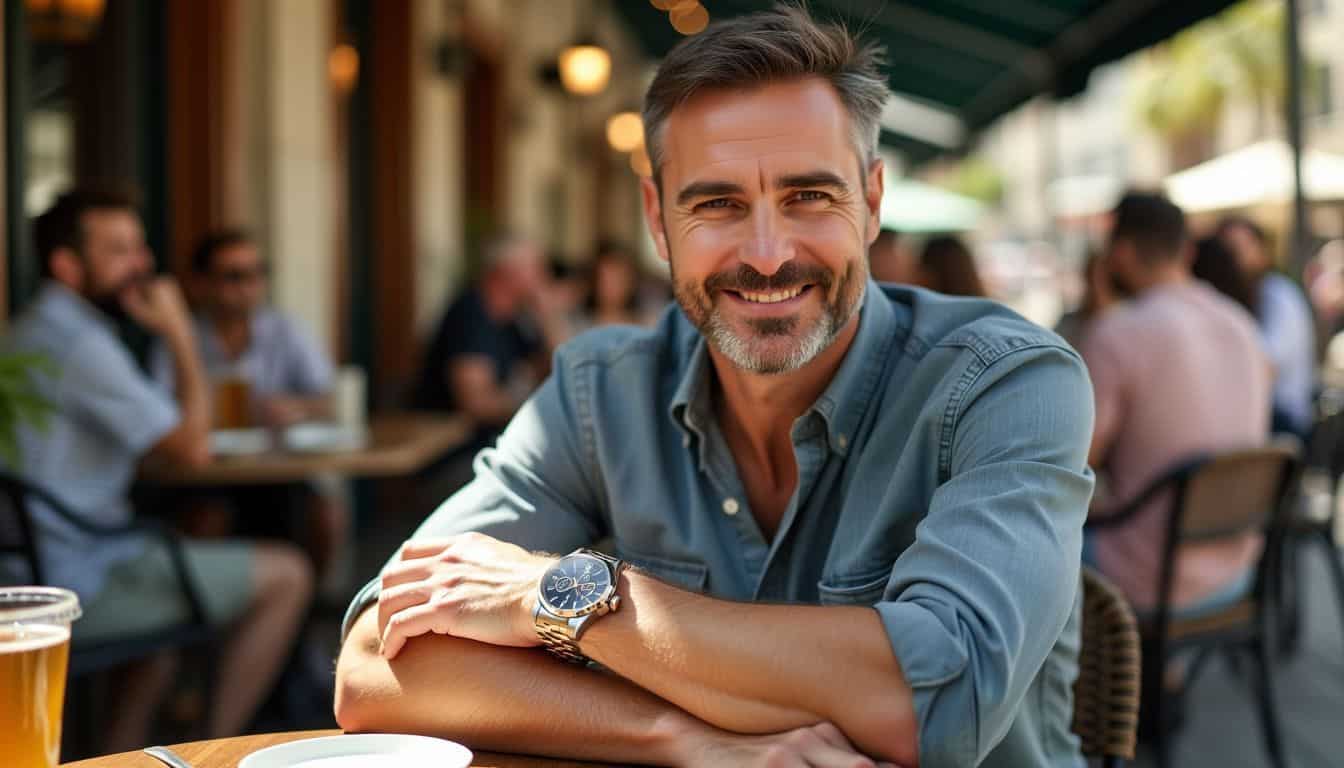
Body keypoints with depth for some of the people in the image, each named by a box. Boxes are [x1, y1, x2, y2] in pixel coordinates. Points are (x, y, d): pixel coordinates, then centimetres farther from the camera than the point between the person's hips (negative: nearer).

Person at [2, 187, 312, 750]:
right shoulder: (79, 344, -17)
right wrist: (179, 336, -8)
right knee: (286, 576, -3)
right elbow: (192, 449, -16)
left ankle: (123, 750, 30)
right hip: (74, 585, -10)